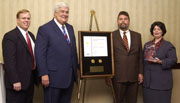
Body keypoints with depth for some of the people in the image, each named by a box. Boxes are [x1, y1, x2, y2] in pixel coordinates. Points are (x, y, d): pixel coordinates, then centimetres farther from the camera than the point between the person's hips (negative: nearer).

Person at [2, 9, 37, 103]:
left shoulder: (31, 35, 14)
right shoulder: (10, 36, -11)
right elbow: (9, 61, -17)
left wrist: (36, 76, 12)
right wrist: (15, 81, -21)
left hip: (30, 80, 8)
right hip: (17, 82, -7)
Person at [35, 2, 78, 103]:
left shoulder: (70, 28, 13)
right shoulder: (44, 29, -7)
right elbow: (40, 54, -12)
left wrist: (76, 67, 15)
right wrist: (44, 74, -17)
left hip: (70, 75, 6)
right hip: (53, 76, -6)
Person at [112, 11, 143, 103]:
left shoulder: (137, 36, 11)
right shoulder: (112, 36, 1)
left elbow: (140, 56, 12)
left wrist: (141, 72, 5)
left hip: (133, 76, 3)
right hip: (118, 76, -3)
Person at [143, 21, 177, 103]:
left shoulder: (168, 45, 0)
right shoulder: (147, 45, 16)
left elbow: (173, 60, -8)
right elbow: (143, 59, 19)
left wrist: (160, 62, -23)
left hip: (161, 81, -4)